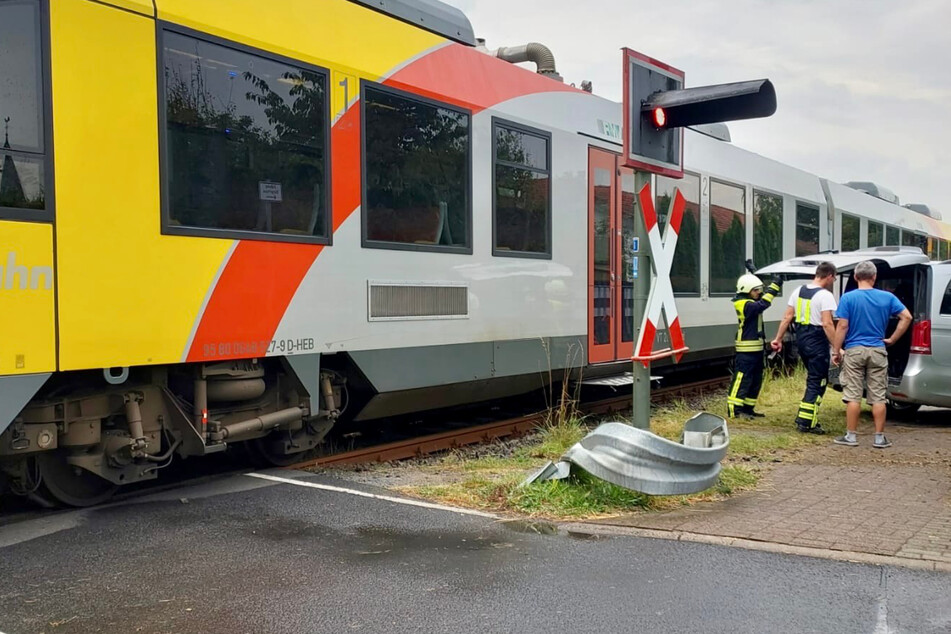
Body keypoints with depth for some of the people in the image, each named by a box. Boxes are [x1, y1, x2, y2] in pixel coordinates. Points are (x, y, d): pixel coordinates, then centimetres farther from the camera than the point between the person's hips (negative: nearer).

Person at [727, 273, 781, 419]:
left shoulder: (750, 302, 13)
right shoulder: (745, 305, -18)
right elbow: (762, 304, -30)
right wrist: (774, 286, -26)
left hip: (756, 349, 10)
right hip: (746, 350, -10)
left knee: (756, 380, 14)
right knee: (742, 379, -8)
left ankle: (748, 408, 21)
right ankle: (734, 409, -5)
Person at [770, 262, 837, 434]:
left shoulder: (798, 291, 8)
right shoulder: (825, 295, -14)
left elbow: (787, 318, 8)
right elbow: (827, 324, -21)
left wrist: (778, 338, 13)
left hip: (801, 339, 8)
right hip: (817, 342, -8)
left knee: (813, 378, 20)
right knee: (817, 382, 0)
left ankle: (804, 418, 20)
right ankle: (806, 422, -2)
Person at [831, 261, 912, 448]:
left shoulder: (848, 298, -5)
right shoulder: (887, 297, 2)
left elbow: (842, 326, -9)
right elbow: (906, 317, -3)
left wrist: (837, 350, -4)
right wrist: (892, 339, 3)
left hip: (854, 350, -2)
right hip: (877, 351, 2)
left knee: (853, 396, 2)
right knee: (878, 397, 6)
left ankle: (851, 436, 5)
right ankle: (879, 438, 9)